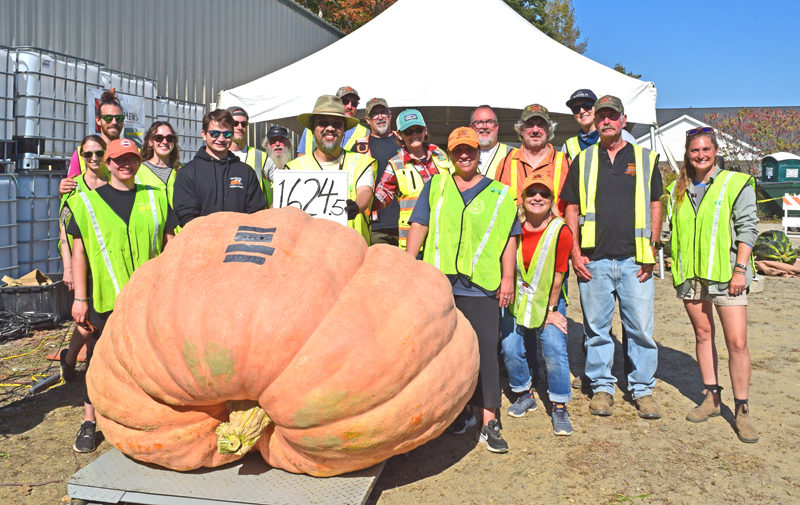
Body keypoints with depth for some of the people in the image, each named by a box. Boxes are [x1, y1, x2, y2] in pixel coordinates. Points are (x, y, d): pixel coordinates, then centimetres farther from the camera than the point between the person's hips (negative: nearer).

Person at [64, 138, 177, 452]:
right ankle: (89, 422, 18)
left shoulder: (155, 197, 10)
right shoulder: (87, 200, 5)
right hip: (105, 297, -1)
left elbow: (170, 243, 11)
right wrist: (80, 297, -3)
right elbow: (79, 251, 2)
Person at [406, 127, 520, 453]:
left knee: (484, 350, -6)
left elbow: (509, 238, 8)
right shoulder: (436, 186, 13)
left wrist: (508, 277, 0)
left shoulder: (499, 194, 10)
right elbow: (419, 226, 12)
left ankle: (489, 423, -1)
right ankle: (459, 411, 24)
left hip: (480, 286, -2)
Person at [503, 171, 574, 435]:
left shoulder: (560, 231, -15)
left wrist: (550, 310, -8)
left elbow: (557, 275, -11)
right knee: (510, 347, -3)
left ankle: (559, 407, 3)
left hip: (548, 301, -3)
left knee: (554, 349, -12)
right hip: (517, 300, 3)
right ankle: (525, 394, 22)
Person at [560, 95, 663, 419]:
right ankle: (601, 387, 19)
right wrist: (575, 253, 0)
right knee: (596, 327, 6)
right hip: (593, 261, 1)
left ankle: (643, 390, 16)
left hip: (635, 260, 0)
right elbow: (571, 209, 9)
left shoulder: (645, 159, 9)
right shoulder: (583, 161, 10)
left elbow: (655, 207, 9)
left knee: (641, 328, 2)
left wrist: (652, 252, 0)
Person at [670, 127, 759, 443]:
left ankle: (741, 411, 4)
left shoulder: (736, 184, 1)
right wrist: (675, 268, 11)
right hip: (691, 275, 4)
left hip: (725, 274, -4)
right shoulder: (679, 190, 13)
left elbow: (747, 228, -3)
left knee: (737, 342, -7)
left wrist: (740, 269, -10)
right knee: (702, 335, 11)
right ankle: (712, 398, 23)